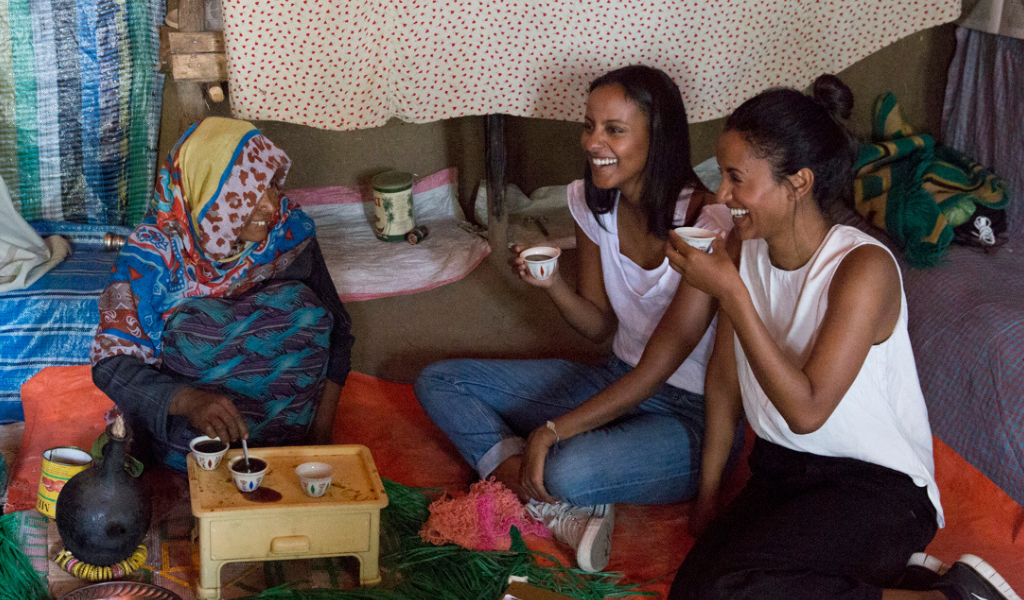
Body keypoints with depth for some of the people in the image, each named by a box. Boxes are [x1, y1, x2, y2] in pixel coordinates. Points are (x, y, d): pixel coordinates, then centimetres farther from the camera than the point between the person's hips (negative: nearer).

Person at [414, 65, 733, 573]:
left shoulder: (706, 223, -23)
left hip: (691, 416, -8)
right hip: (618, 382, 8)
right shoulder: (595, 203, -2)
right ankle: (561, 510, -16)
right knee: (438, 383, -2)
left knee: (566, 471, -40)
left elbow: (657, 369, -23)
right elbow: (600, 327, 7)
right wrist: (551, 284, -15)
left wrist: (549, 432, -24)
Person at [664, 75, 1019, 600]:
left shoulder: (863, 267, -21)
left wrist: (730, 293, -26)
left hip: (878, 484, -7)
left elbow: (806, 411, -24)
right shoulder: (742, 248, -1)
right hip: (780, 472, 7)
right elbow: (725, 374, 10)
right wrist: (708, 492, 13)